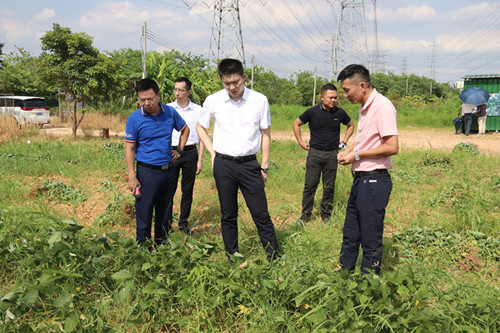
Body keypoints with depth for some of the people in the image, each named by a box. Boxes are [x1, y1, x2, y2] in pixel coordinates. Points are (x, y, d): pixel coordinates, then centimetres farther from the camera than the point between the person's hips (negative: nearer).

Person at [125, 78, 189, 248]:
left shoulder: (170, 112, 0)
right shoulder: (134, 119, -9)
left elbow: (185, 129, 19)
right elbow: (129, 148, -8)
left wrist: (179, 149, 8)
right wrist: (132, 176, -13)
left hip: (168, 170, 4)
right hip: (147, 172, -4)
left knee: (164, 211, 16)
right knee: (144, 213, 1)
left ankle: (162, 245, 32)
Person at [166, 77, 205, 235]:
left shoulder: (197, 110, 2)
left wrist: (200, 160, 1)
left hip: (190, 153, 0)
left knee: (187, 191, 8)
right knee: (169, 189, -1)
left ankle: (183, 223, 21)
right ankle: (166, 222, 12)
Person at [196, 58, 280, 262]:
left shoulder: (259, 100, -3)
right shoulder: (213, 101, 0)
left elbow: (265, 134, 5)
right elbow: (200, 126, 16)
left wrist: (264, 166, 3)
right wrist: (213, 153, 6)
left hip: (249, 164, -1)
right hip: (223, 164, 1)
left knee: (261, 214, 0)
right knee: (228, 215, 10)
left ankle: (275, 259, 11)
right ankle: (232, 259, 23)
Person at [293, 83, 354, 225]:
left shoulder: (340, 113, 1)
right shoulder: (312, 112, -4)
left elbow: (351, 125, 21)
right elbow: (296, 124, 11)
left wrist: (344, 141, 11)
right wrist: (300, 142, 7)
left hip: (332, 154, 1)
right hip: (314, 153, -1)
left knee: (329, 187, 7)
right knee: (310, 185, 0)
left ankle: (326, 215, 21)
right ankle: (306, 214, 12)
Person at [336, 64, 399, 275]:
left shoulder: (382, 107, -15)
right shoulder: (365, 108, 15)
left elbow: (392, 147, -22)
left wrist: (357, 155, -14)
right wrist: (347, 152, 9)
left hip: (374, 181, -10)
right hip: (360, 179, 10)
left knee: (371, 241, 2)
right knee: (350, 235, 18)